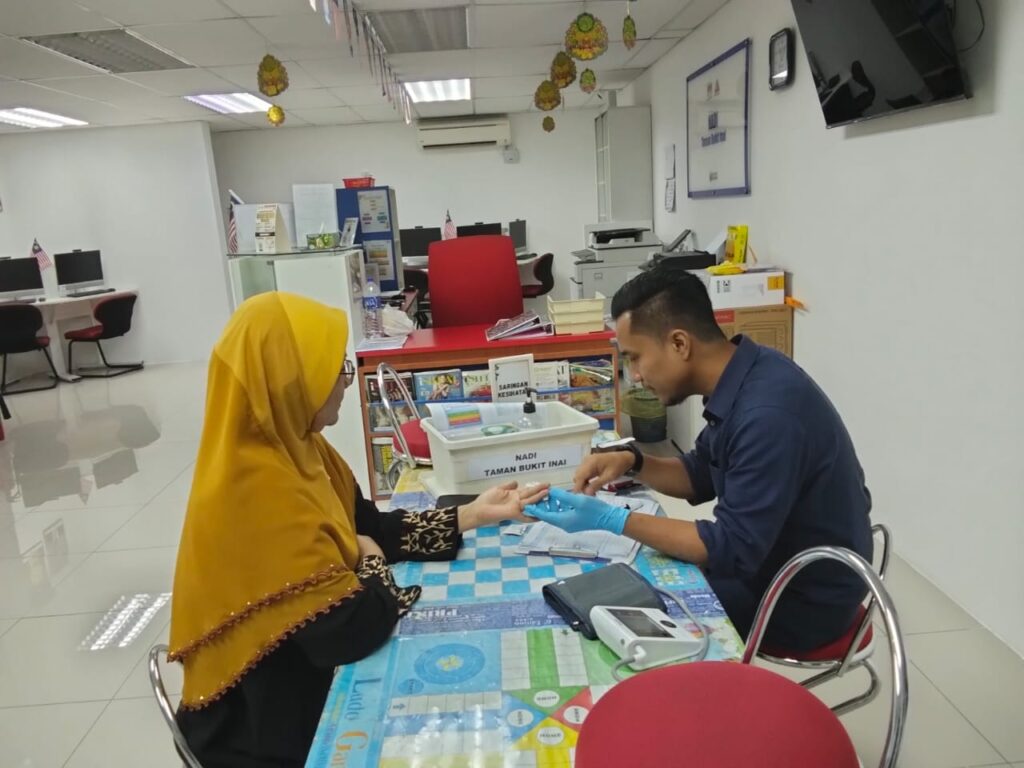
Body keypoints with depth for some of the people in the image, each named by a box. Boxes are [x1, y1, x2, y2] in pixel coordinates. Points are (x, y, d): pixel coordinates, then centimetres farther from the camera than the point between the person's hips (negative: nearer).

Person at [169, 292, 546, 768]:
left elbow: (371, 528, 5)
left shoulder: (291, 448, -3)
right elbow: (352, 629, -31)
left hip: (304, 677, 7)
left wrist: (473, 515, -1)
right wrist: (374, 564, -11)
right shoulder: (256, 490, -31)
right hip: (265, 726, -7)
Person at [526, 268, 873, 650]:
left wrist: (613, 520, -27)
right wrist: (632, 461, -7)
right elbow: (700, 477, 10)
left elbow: (732, 550, -28)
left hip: (805, 598, -8)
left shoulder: (768, 414, -32)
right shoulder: (741, 376, -3)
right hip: (767, 559, 8)